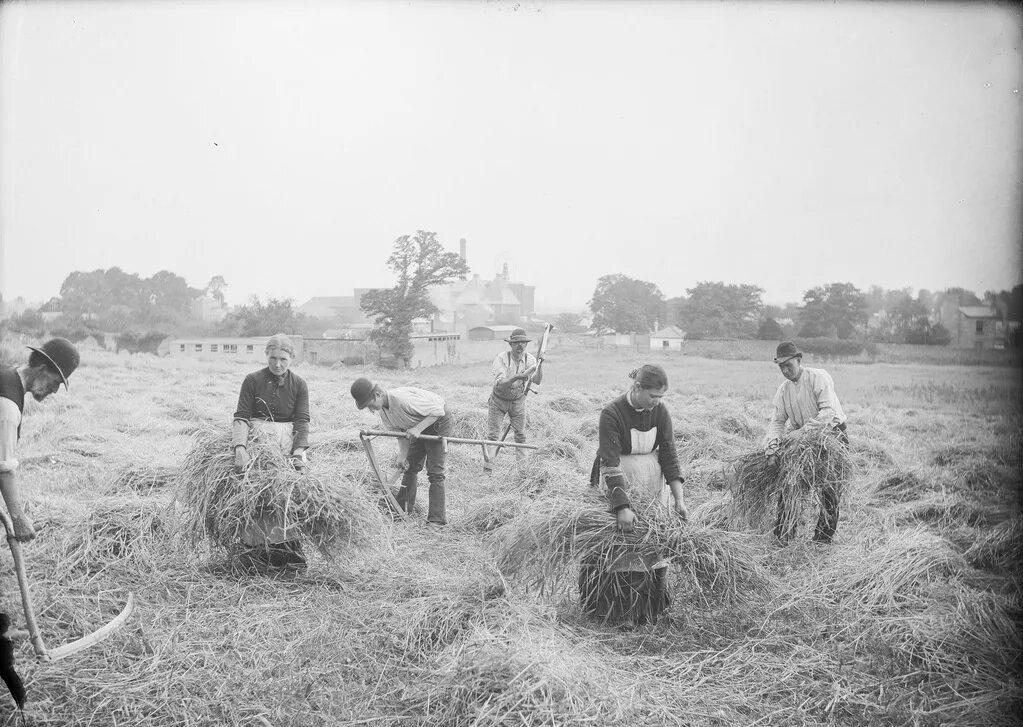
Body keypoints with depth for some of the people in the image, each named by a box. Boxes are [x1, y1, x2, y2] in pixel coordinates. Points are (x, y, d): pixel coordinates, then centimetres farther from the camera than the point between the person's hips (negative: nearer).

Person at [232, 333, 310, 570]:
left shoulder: (299, 385, 6)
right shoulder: (253, 380, 2)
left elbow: (302, 421, -2)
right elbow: (241, 417, -5)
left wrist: (299, 453, -17)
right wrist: (239, 447, -22)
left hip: (288, 438, 1)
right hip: (257, 435, -1)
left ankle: (288, 545, -17)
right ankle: (258, 548, -19)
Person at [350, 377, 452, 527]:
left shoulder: (402, 399, -36)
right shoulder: (382, 409, -8)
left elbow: (438, 410, -31)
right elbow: (398, 430, 3)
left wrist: (418, 428, -35)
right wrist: (404, 456, -5)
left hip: (438, 421, -9)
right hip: (419, 426, 9)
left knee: (434, 471, -11)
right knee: (410, 467, 12)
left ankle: (437, 518, -9)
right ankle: (402, 509, 24)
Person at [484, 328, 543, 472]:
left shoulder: (529, 359, -10)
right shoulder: (501, 358, -22)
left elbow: (537, 381, -20)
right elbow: (500, 384, -31)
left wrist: (540, 364, -36)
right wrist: (517, 377, -47)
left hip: (518, 401, 3)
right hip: (498, 400, -3)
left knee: (520, 435, 4)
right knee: (492, 435, -3)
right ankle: (487, 468, 6)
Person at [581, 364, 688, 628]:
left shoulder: (660, 412, -7)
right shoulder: (612, 414, -21)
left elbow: (669, 456, -7)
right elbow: (610, 465, -24)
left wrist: (679, 499, -13)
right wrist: (622, 506, -29)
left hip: (652, 487, 4)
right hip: (618, 486, -4)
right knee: (619, 547, 0)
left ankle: (649, 607, 21)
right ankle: (622, 609, 12)